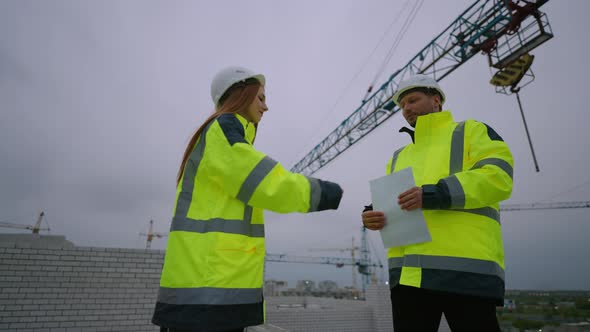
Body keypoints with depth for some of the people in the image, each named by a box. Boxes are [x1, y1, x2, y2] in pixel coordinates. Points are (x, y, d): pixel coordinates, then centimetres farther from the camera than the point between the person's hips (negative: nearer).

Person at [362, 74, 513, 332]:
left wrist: (435, 194, -19)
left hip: (465, 265, -5)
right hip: (408, 270, 5)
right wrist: (373, 216, -4)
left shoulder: (472, 131, 11)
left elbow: (498, 176, -6)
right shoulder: (399, 157, 26)